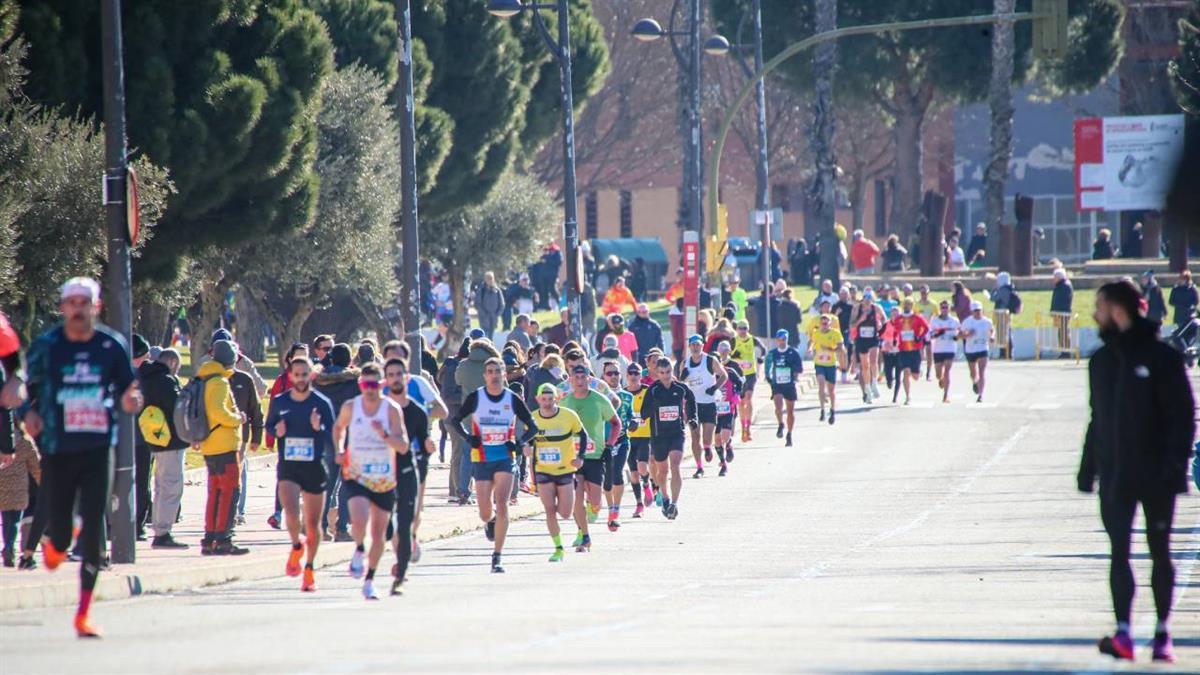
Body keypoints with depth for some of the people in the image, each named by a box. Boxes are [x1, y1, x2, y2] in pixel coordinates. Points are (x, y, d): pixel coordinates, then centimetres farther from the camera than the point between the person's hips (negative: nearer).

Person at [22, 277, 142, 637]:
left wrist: (127, 402, -11)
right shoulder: (46, 346, -1)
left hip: (97, 449, 0)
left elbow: (125, 390, 12)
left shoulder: (112, 346, 2)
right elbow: (29, 391, 8)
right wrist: (29, 413, -12)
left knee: (94, 530, -8)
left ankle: (84, 614, -2)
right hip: (56, 451, 0)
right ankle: (55, 544, 41)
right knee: (60, 533, -1)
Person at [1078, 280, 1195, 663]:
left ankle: (1163, 634, 15)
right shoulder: (1101, 360, 9)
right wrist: (1088, 467, 11)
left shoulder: (1161, 357, -8)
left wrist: (1174, 465, -17)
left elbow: (1183, 415, -9)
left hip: (1156, 475, -4)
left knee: (1160, 552, 7)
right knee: (1119, 552, -6)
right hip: (1115, 477, 4)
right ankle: (1123, 633, -12)